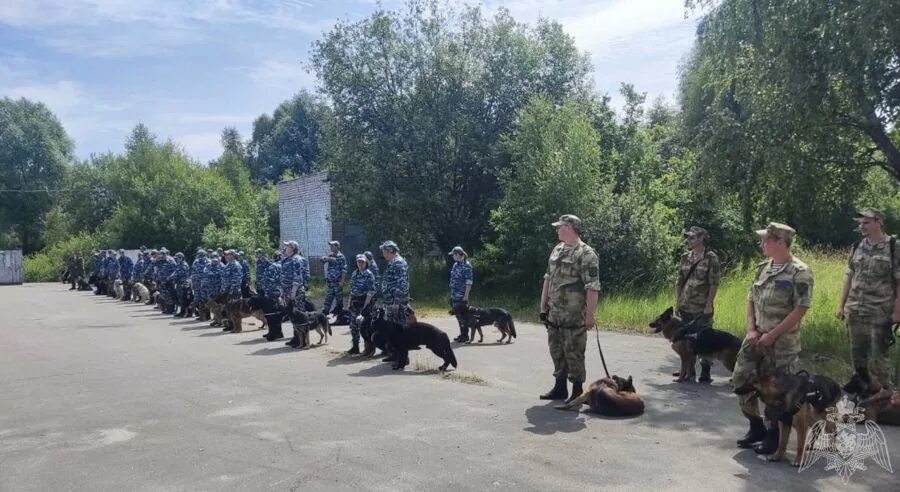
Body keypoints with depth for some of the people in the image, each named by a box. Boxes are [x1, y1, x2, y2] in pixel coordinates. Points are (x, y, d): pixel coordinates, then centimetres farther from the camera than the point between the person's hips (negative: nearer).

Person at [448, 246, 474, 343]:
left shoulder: (466, 266, -14)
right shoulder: (455, 265, 12)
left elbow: (469, 282, -16)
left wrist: (466, 296, -19)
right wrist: (451, 294, 18)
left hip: (462, 297, -8)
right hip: (454, 296, 8)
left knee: (463, 317, -1)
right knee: (458, 316, 15)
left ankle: (465, 336, 8)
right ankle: (462, 334, 25)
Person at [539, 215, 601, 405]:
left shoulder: (586, 254, -13)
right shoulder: (557, 250, 12)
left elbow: (593, 287, -16)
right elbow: (548, 279, 17)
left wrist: (590, 315, -19)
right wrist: (543, 307, 15)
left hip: (574, 316, -8)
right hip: (555, 314, 8)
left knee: (573, 352, -1)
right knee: (556, 350, 14)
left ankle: (577, 391, 11)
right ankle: (560, 388, 27)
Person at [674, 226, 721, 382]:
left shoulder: (711, 258, -6)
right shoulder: (685, 257, 9)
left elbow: (714, 283, -9)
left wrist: (709, 304, -14)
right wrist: (677, 302, 7)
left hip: (703, 307, -5)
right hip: (685, 306, 5)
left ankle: (705, 372, 8)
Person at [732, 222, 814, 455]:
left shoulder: (799, 272, -14)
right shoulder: (762, 268, 9)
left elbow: (801, 309, -18)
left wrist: (773, 334, -18)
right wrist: (751, 329, 0)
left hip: (782, 342, -7)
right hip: (757, 337, 7)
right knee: (741, 378, 7)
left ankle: (774, 436, 18)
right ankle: (756, 427, 23)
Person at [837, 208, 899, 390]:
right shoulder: (858, 247, 8)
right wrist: (841, 305, 9)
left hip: (880, 313, -5)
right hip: (855, 311, 5)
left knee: (878, 354, 0)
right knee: (857, 353, 13)